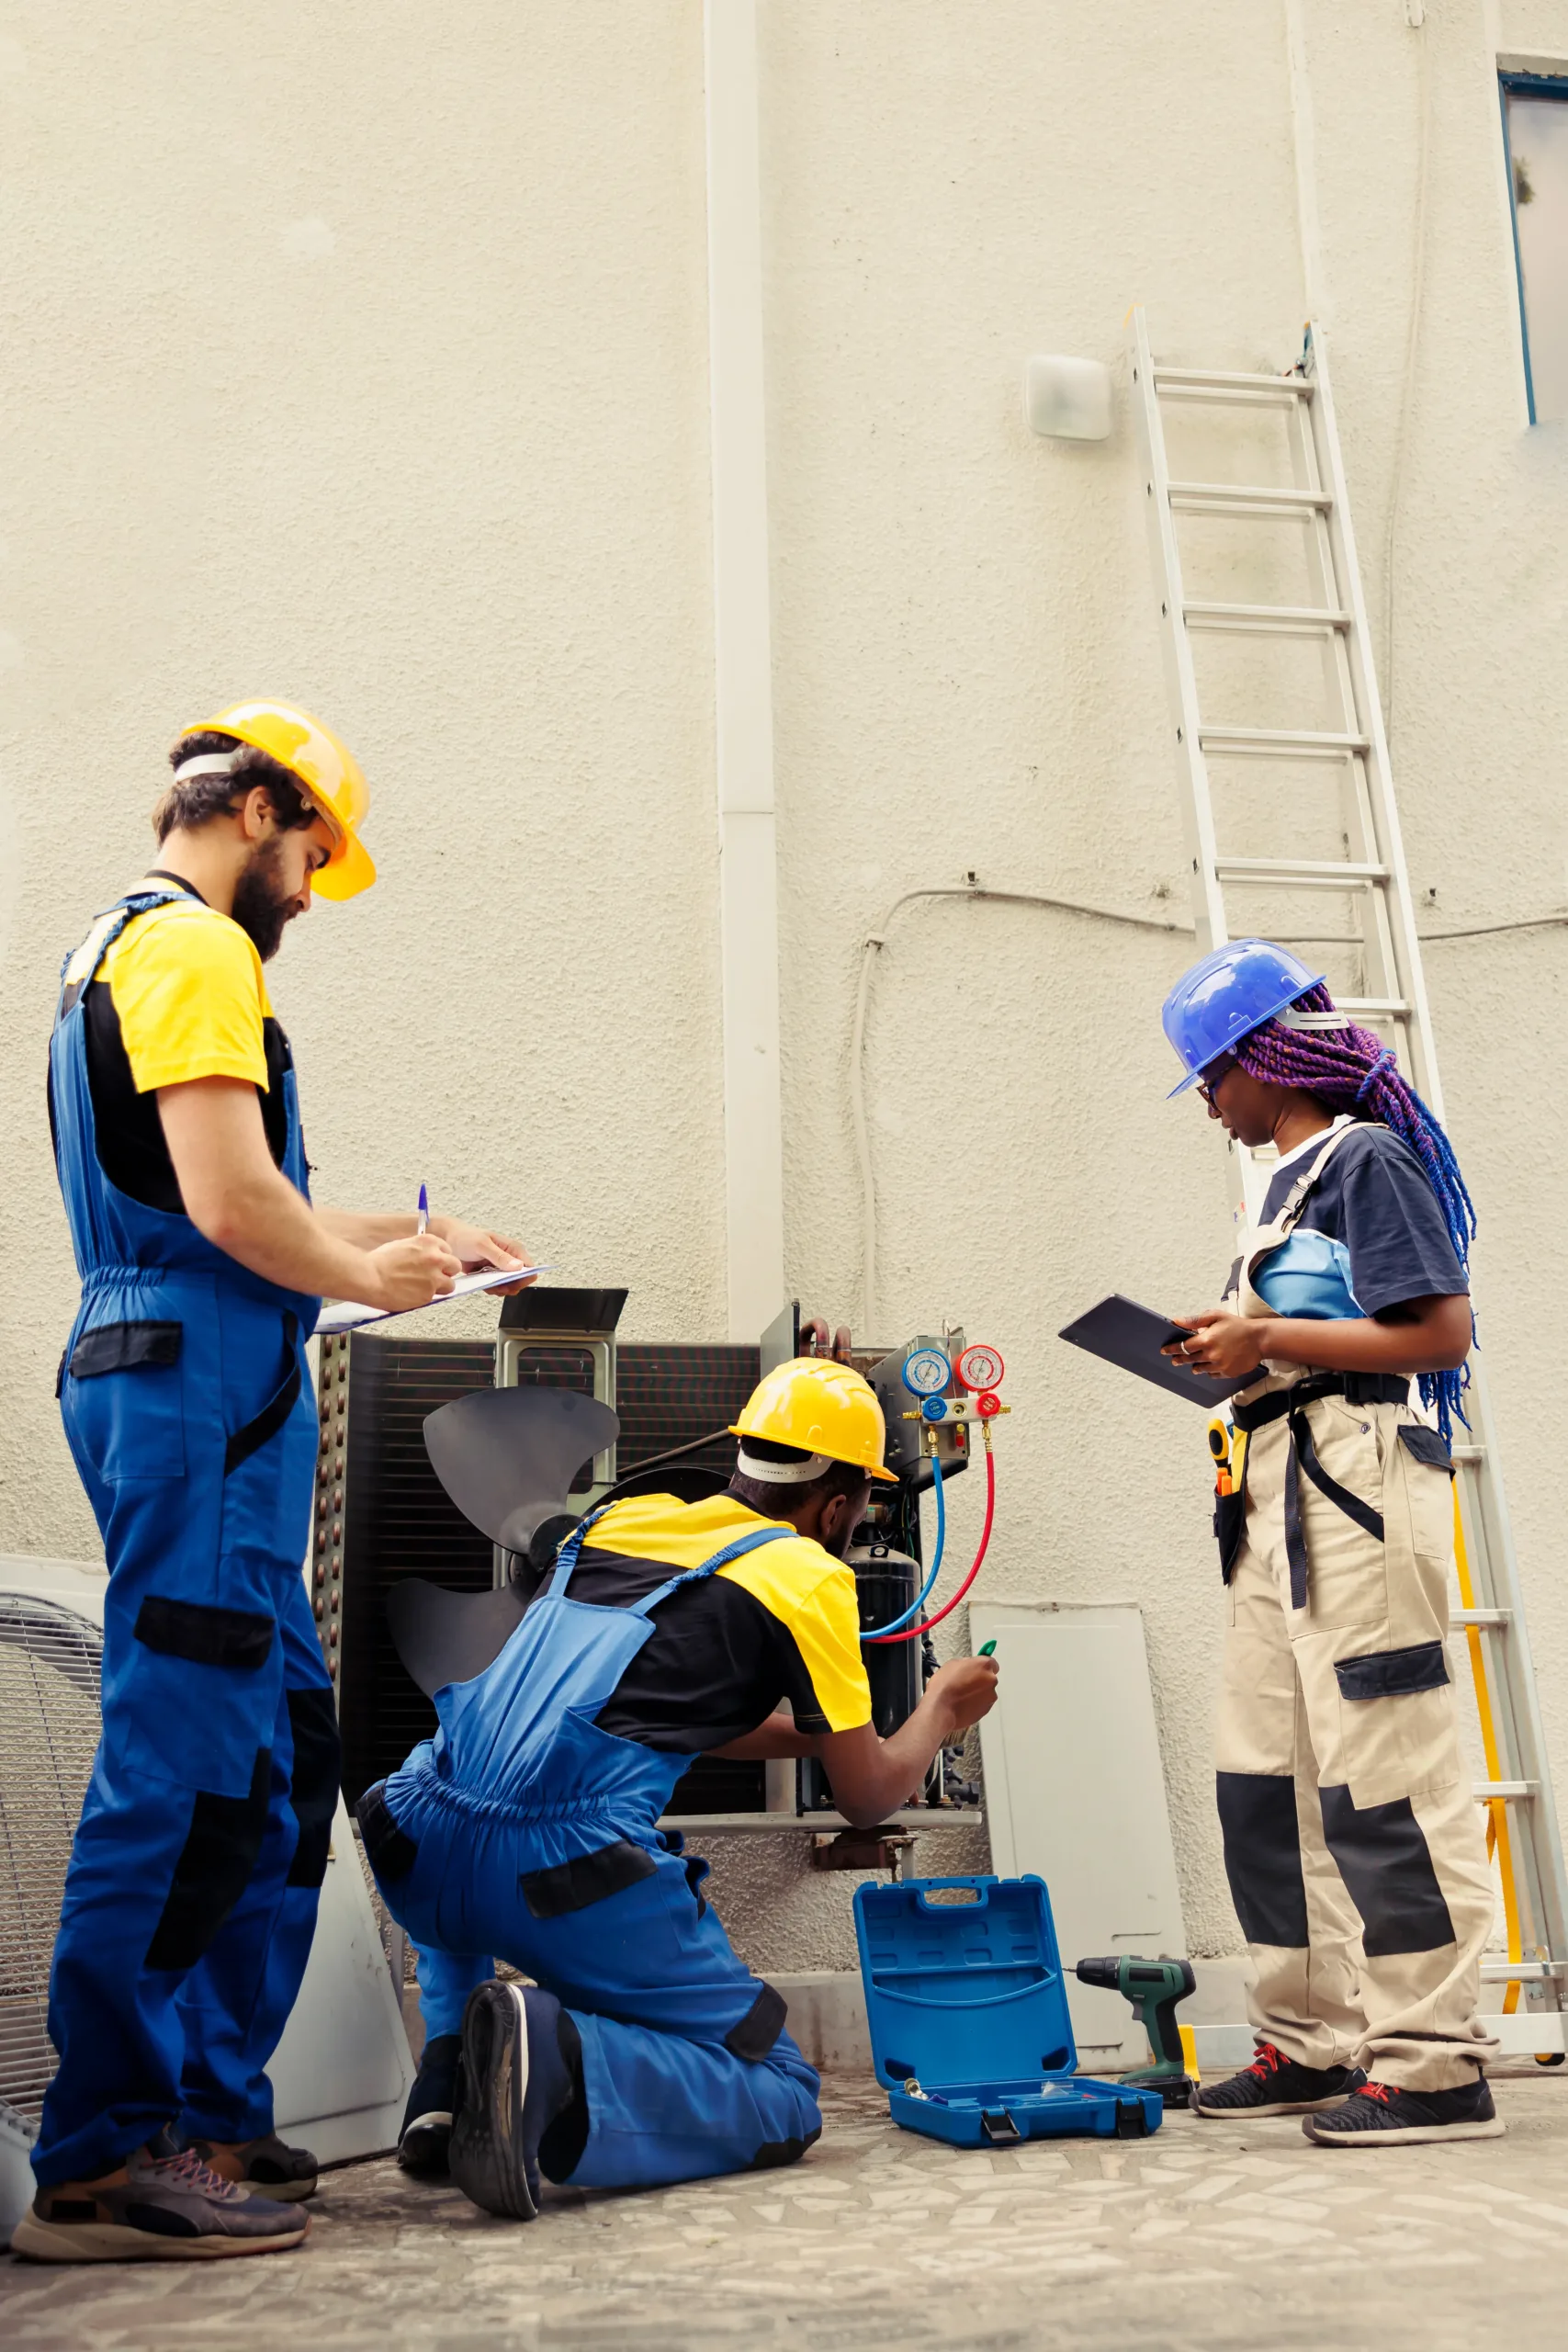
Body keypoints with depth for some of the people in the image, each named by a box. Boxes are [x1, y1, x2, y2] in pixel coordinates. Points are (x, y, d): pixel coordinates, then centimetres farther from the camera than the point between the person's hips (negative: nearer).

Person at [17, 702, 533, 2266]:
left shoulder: (120, 951, 25)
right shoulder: (193, 947, -8)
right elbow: (231, 1205, -19)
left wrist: (404, 1237, 26)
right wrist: (370, 1278, -3)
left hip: (188, 1390, 11)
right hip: (200, 1386, -11)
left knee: (281, 1755, 13)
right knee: (182, 1766, -7)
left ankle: (210, 2115, 20)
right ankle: (104, 2159, 1)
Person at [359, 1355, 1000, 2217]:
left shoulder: (620, 1518, 22)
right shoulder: (807, 1575, 4)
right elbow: (868, 1796, 12)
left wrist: (813, 1730, 43)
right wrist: (939, 1713, 32)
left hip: (423, 1854, 7)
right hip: (574, 1874, -6)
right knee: (781, 2102, 9)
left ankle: (449, 2080, 16)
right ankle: (556, 2057, -17)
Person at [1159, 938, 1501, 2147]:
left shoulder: (1368, 1160, -7)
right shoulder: (1290, 1184, 20)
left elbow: (1439, 1332, -14)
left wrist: (1267, 1339, -14)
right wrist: (1236, 1354, 8)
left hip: (1358, 1480, -10)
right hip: (1280, 1494, 10)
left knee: (1382, 1775, -8)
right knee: (1270, 1776, 10)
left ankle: (1435, 2063, 0)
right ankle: (1314, 2042, 19)